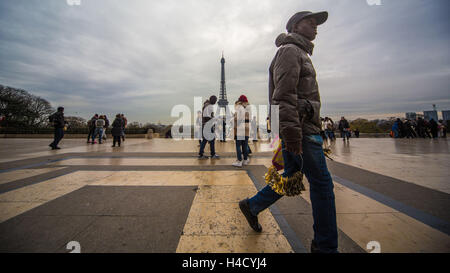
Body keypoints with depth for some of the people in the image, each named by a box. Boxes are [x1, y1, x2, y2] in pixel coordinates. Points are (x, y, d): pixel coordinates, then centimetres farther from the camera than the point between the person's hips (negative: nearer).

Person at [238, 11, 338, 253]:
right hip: (299, 129, -10)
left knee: (291, 177, 14)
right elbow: (284, 96, -19)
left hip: (301, 128, 10)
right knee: (322, 183, -2)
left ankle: (252, 206, 27)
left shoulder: (299, 54, 30)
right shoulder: (290, 50, -2)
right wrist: (293, 135, -26)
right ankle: (326, 246, 15)